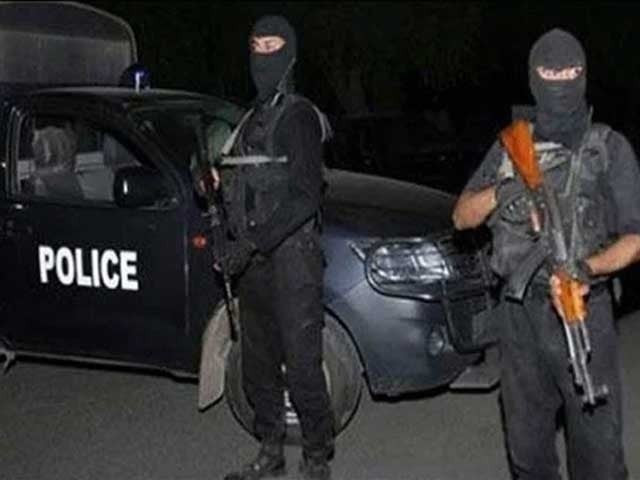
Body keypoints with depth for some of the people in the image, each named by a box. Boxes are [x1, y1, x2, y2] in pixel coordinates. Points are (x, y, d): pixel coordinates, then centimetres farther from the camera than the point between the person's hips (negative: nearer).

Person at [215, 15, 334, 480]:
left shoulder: (299, 116, -8)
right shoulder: (253, 118, 18)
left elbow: (305, 195, -18)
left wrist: (253, 241, -23)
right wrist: (220, 180, 8)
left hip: (291, 254, -8)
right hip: (254, 255, 8)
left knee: (302, 363, -7)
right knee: (258, 363, 14)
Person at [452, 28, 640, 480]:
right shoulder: (510, 146, 10)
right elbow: (462, 217, 7)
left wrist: (588, 268, -23)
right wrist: (501, 192, -14)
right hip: (519, 311, 4)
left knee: (596, 441, -1)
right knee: (526, 442, 15)